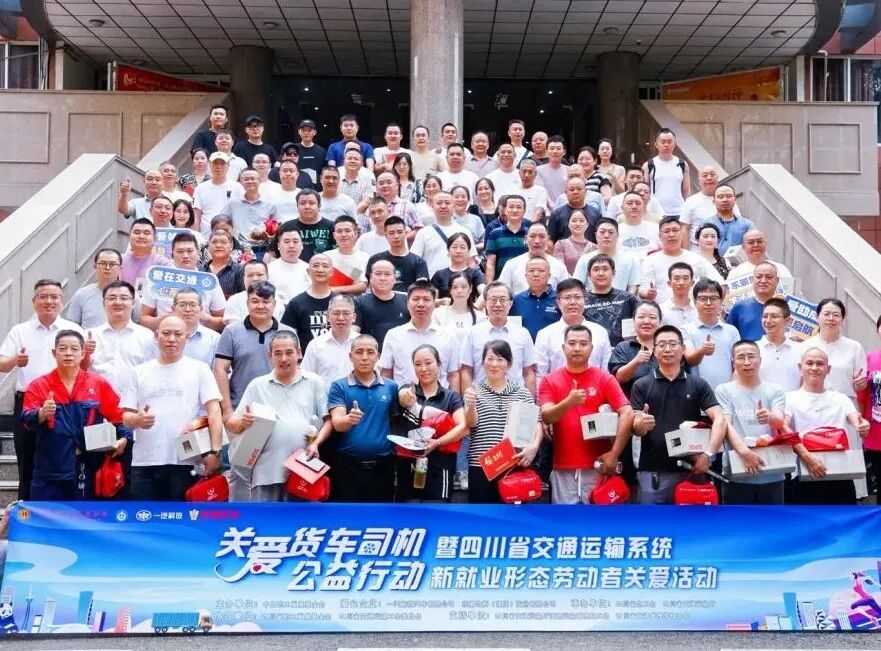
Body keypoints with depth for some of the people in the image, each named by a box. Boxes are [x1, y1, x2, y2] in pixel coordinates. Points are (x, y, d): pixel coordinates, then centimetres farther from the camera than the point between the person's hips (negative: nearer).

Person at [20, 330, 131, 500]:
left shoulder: (99, 384, 6)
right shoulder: (38, 386, 3)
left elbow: (118, 416, 7)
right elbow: (27, 420, -7)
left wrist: (124, 438, -9)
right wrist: (42, 414, -27)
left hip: (88, 468, 1)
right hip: (50, 468, -1)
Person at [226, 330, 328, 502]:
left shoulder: (314, 382, 7)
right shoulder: (257, 385, 9)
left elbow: (328, 419, 6)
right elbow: (231, 424, 9)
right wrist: (243, 422, -14)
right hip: (266, 470, 0)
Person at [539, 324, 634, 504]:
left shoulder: (604, 378, 1)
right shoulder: (549, 380, 5)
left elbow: (627, 413, -7)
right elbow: (546, 416, -8)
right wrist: (568, 402, -28)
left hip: (597, 467, -1)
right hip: (563, 469, 1)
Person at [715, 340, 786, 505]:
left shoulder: (775, 391, 8)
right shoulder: (724, 391, 3)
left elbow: (780, 423, -8)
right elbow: (726, 425, -9)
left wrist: (770, 417, -33)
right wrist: (744, 451, -26)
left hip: (772, 474, 2)